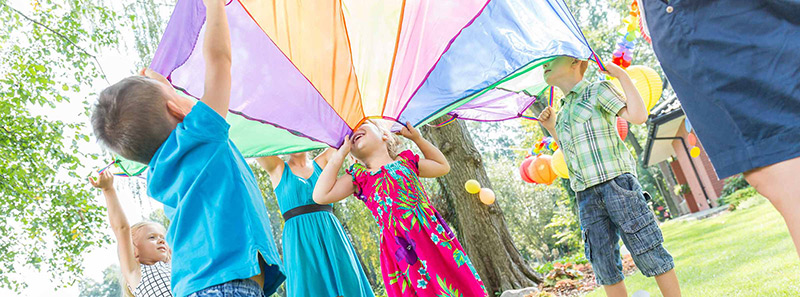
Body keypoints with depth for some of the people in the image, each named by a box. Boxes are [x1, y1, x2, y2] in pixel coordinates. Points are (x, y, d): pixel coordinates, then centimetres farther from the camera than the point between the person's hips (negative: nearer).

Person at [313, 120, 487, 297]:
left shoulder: (406, 161, 17)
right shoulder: (359, 177, 12)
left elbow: (443, 166, 31)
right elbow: (320, 196, 1)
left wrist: (417, 138, 25)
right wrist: (341, 153, 8)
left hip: (433, 234, 2)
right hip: (399, 247, -2)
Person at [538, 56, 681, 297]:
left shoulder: (598, 91, 4)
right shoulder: (562, 113, 22)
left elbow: (638, 116, -11)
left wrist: (622, 74, -6)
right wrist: (551, 128, 17)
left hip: (617, 183, -6)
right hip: (586, 194, 6)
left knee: (648, 253, -4)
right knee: (603, 264, 4)